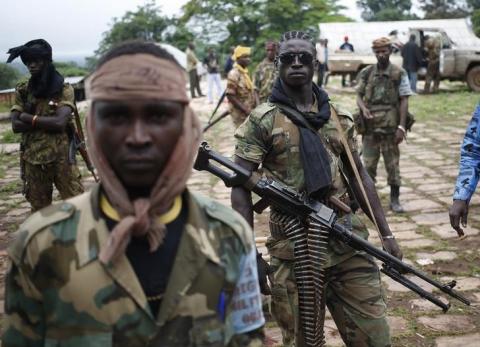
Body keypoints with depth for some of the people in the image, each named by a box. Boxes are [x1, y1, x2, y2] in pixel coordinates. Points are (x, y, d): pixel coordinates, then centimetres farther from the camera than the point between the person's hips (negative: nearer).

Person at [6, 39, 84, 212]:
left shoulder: (64, 89, -5)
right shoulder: (22, 91, 4)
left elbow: (60, 122, -19)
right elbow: (16, 125, -7)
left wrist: (29, 118, -10)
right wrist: (48, 122, -15)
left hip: (61, 158, -3)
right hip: (33, 160, 3)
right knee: (39, 211, 14)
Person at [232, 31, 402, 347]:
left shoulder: (339, 118, 10)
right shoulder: (262, 121, -3)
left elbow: (359, 176, 15)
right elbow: (241, 187, -6)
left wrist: (386, 233, 11)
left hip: (350, 241, 4)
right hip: (294, 248, -3)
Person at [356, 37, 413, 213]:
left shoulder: (399, 74, -2)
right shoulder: (366, 73, 5)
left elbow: (404, 101, -4)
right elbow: (359, 95, 9)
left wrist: (401, 127, -11)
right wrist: (363, 108, -14)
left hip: (390, 127, -2)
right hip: (370, 127, 2)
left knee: (393, 165, 5)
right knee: (368, 165, 7)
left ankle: (395, 200, 16)